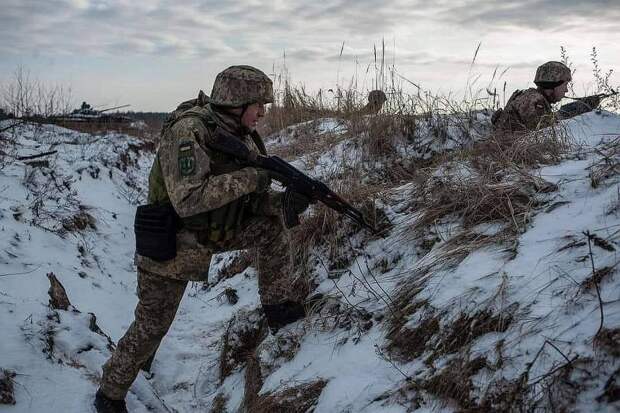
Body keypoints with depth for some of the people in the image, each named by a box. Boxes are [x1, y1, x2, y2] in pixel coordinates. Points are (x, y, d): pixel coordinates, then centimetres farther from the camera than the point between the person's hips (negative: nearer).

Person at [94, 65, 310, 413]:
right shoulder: (187, 130, -27)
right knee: (151, 326, 5)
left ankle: (279, 302, 4)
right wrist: (248, 177, -37)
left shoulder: (242, 136, -3)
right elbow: (187, 200, -40)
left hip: (214, 232, 7)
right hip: (171, 244, -6)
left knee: (270, 221, -8)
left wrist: (286, 200, -18)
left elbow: (252, 201, 1)